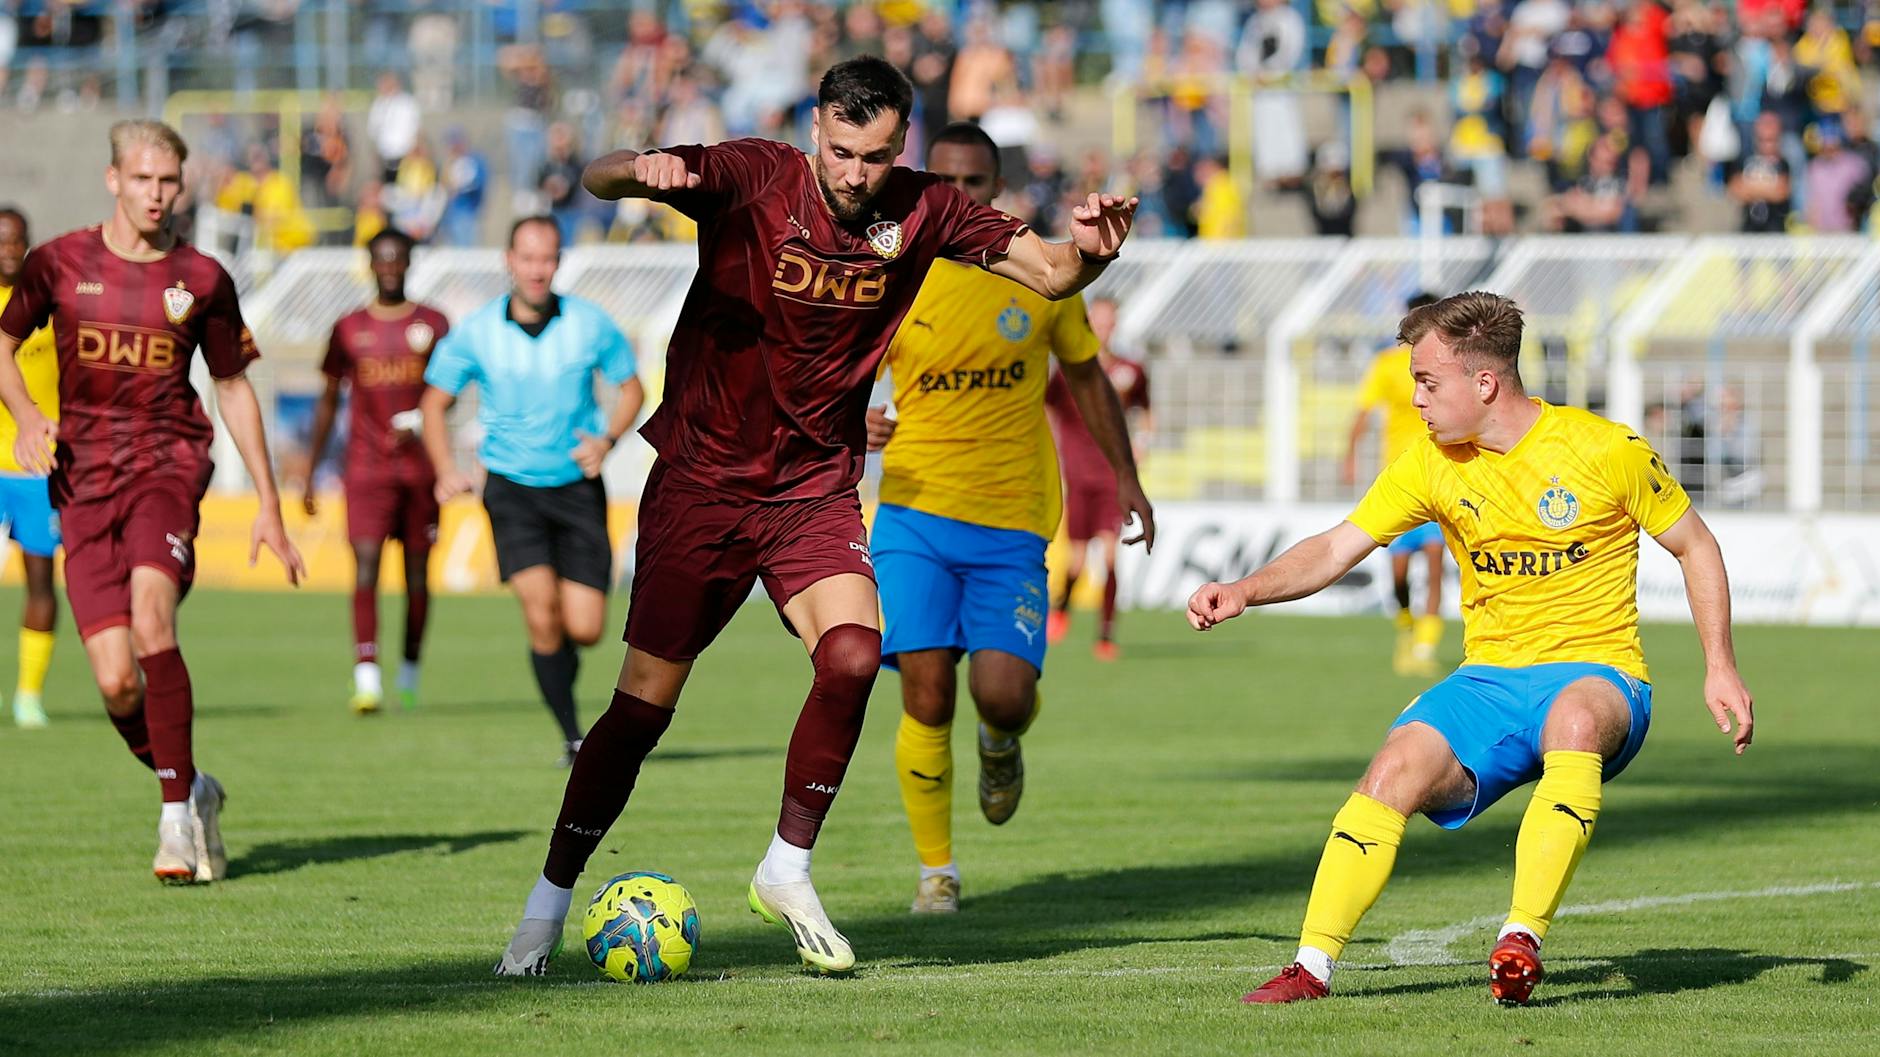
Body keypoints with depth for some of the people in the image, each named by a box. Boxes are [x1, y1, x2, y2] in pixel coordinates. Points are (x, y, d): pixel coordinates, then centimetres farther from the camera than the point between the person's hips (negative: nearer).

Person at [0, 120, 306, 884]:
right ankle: (192, 793, 20)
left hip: (167, 463, -1)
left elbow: (234, 388, 14)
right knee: (116, 681, -8)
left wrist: (269, 506, 12)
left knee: (150, 615, -29)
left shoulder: (201, 279, 4)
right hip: (84, 479, 1)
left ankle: (177, 813, -21)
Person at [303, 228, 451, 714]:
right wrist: (310, 472, 11)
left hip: (420, 466, 1)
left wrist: (419, 422, -21)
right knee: (366, 562, -15)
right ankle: (366, 676, -24)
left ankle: (410, 670, 23)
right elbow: (328, 401, 14)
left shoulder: (432, 323, 6)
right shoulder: (349, 328, 8)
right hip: (366, 467, -1)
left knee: (417, 573, 7)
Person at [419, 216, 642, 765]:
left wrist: (607, 439, -11)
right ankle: (572, 737, -6)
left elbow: (631, 388, 9)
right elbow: (434, 401, 7)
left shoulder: (590, 323, -5)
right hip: (512, 488, -1)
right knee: (543, 613, -18)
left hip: (578, 487, 1)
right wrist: (446, 469, -9)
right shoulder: (475, 332, -6)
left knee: (584, 630, -5)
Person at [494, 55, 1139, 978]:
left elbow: (1050, 275, 0)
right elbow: (600, 179, -24)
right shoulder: (751, 177, -14)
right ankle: (549, 901, 14)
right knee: (643, 704, -2)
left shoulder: (920, 213, -5)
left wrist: (1089, 252, -24)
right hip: (703, 478, -2)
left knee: (852, 657, -22)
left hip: (817, 488, 2)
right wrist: (641, 170, -48)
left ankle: (786, 870, -4)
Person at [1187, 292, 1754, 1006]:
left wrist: (1720, 670, -2)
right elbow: (1336, 548, 5)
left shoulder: (1606, 451, -7)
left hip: (1596, 673, -4)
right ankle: (1313, 966, -22)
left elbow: (1695, 547, 5)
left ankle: (1522, 939, -41)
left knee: (1576, 718, -40)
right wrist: (1246, 592, -13)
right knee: (1397, 765, -25)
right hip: (1490, 678, 4)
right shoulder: (1432, 463, 3)